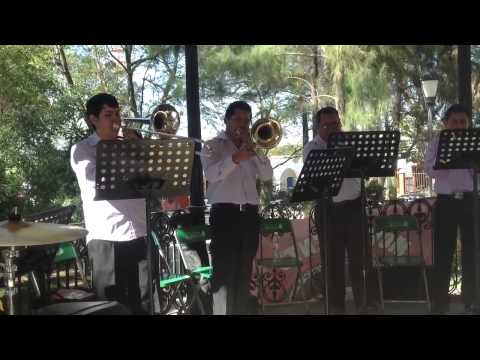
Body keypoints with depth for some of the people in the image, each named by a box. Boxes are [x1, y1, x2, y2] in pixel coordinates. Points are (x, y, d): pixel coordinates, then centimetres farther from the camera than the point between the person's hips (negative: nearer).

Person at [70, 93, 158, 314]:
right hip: (106, 238, -4)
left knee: (145, 303, 6)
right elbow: (96, 180, -14)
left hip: (141, 234, 4)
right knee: (111, 305, 1)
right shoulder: (82, 150, 4)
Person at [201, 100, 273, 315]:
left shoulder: (251, 147, 19)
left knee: (244, 271, 8)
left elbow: (267, 175, 6)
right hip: (224, 212, -5)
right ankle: (220, 310, -7)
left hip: (250, 213, 5)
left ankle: (241, 310, 14)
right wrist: (236, 158, -25)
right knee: (223, 270, -8)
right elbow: (211, 174, -14)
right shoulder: (213, 146, 5)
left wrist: (253, 150, -4)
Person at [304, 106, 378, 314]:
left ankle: (368, 303, 5)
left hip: (353, 205, 1)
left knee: (361, 257, -1)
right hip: (327, 209, -1)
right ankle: (336, 306, 12)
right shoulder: (311, 148, 4)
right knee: (332, 260, 4)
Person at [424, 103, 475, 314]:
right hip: (446, 201, -1)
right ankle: (439, 305, 4)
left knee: (472, 252, 3)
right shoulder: (437, 143, 7)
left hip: (470, 200, 1)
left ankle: (471, 302, 12)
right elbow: (430, 171, -6)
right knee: (443, 253, -1)